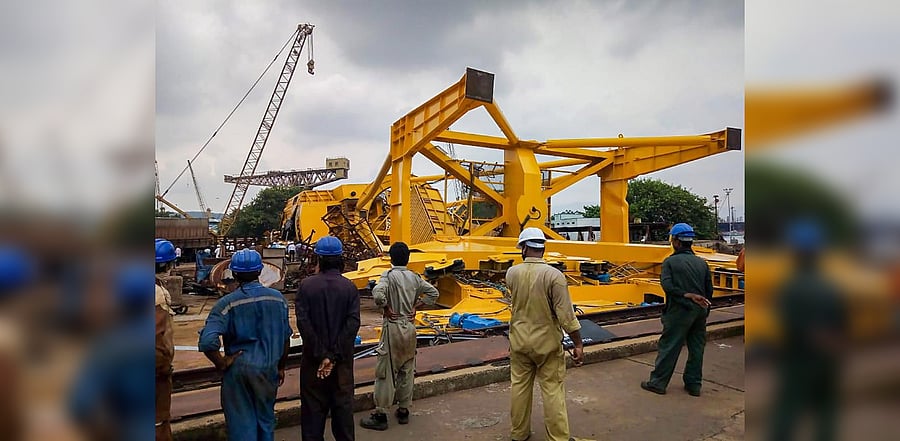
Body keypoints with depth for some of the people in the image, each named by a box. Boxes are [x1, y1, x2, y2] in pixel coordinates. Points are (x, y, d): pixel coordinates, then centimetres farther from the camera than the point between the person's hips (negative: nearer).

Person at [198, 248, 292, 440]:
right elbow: (285, 338, 4)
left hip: (238, 369, -2)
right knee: (266, 419, 20)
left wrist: (221, 364, -6)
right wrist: (281, 367, 16)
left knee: (241, 424, 12)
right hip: (268, 368, 3)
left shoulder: (227, 303, -13)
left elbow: (207, 342, -22)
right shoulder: (277, 298, -4)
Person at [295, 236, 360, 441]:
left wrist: (320, 355, -11)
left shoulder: (306, 285, -8)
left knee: (313, 407, 13)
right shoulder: (350, 287, -7)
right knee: (343, 404, 14)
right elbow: (353, 324, -14)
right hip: (342, 362, 1)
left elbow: (303, 322, -14)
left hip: (313, 360, 0)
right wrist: (334, 356, -13)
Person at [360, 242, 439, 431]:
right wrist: (416, 306, 6)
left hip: (392, 327, -5)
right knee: (407, 370, 14)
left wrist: (387, 309, -13)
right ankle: (403, 411, 23)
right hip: (410, 327, 5)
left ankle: (380, 415, 9)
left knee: (386, 371, 2)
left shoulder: (389, 275, -12)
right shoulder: (414, 277, 4)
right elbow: (433, 292, 7)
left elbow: (378, 293, -28)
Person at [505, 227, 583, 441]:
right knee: (553, 391, 7)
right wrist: (579, 344, -9)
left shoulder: (511, 273, -7)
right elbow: (566, 315, -18)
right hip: (547, 343, -3)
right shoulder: (554, 275, -19)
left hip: (519, 341, 4)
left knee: (519, 387, 16)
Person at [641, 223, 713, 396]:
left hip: (679, 311, -5)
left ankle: (658, 383, 10)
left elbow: (667, 285, -21)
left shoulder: (670, 261, -7)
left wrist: (686, 295, -17)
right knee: (696, 348, 14)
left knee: (668, 347, 2)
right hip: (699, 311, 5)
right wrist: (705, 310, 17)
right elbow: (709, 290, 9)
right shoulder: (702, 263, 7)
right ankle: (694, 385, 23)